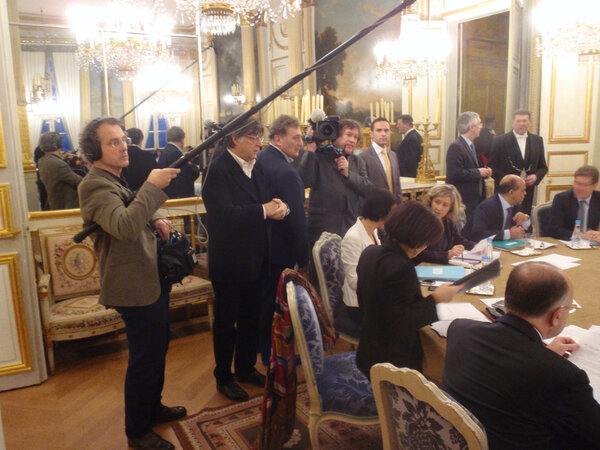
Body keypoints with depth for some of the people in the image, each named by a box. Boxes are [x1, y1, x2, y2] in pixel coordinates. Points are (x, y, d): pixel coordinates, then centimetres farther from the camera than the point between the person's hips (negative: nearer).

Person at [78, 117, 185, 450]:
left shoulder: (115, 180, 12)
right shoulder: (95, 185, -20)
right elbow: (124, 227, -37)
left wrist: (155, 221, 3)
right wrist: (152, 185, -34)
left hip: (152, 279, 10)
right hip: (135, 288, -10)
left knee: (158, 348, 23)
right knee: (145, 359, 3)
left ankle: (153, 408, 43)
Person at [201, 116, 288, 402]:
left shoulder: (257, 167, 8)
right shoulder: (219, 170, -16)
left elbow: (263, 200, 12)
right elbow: (225, 214, -26)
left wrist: (276, 206, -10)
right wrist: (264, 210, -23)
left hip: (255, 258, 7)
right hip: (229, 260, -7)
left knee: (251, 317, 19)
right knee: (226, 320, 10)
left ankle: (246, 367, 38)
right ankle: (223, 377, 27)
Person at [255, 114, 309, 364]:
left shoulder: (259, 159, 2)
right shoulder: (286, 172, -26)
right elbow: (296, 220, -24)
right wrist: (303, 259, -15)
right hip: (280, 252, -9)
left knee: (264, 299, 23)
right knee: (277, 304, 7)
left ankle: (263, 349, 42)